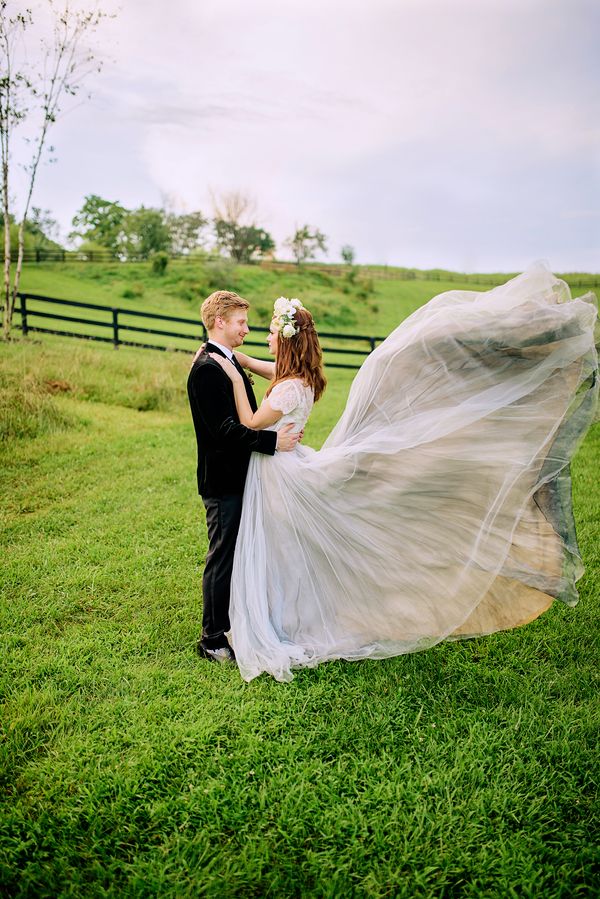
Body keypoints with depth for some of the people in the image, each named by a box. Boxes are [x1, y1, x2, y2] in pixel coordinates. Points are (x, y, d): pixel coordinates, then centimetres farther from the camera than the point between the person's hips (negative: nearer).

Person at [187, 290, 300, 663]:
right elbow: (224, 429, -25)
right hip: (223, 481, -10)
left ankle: (232, 625, 37)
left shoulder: (228, 362, 13)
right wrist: (273, 441, -24)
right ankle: (213, 640, 15)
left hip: (239, 477, 10)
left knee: (237, 556, 20)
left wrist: (279, 434, 10)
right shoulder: (206, 368, -18)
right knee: (223, 559, 1)